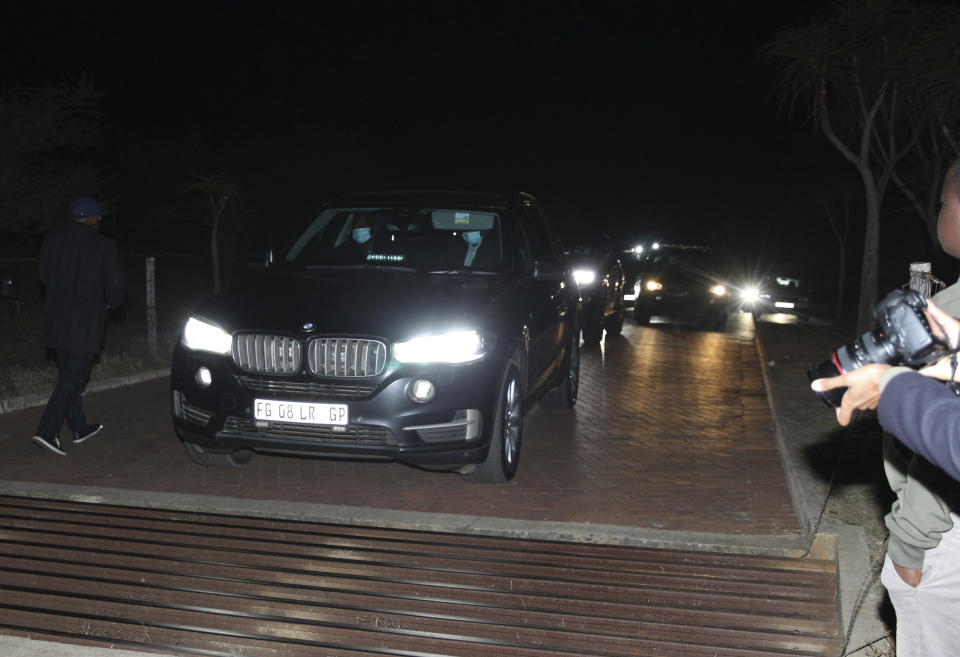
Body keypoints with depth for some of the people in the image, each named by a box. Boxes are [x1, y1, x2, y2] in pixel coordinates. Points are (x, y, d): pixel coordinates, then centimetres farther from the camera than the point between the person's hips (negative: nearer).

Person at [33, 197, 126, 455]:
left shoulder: (52, 239, 5)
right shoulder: (102, 245, -12)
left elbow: (43, 273, 15)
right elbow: (116, 283, -11)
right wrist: (110, 302, 9)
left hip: (55, 321, 7)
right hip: (85, 324, -6)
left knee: (69, 374, 16)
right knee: (74, 378, -3)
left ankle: (79, 427, 26)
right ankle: (47, 431, -10)